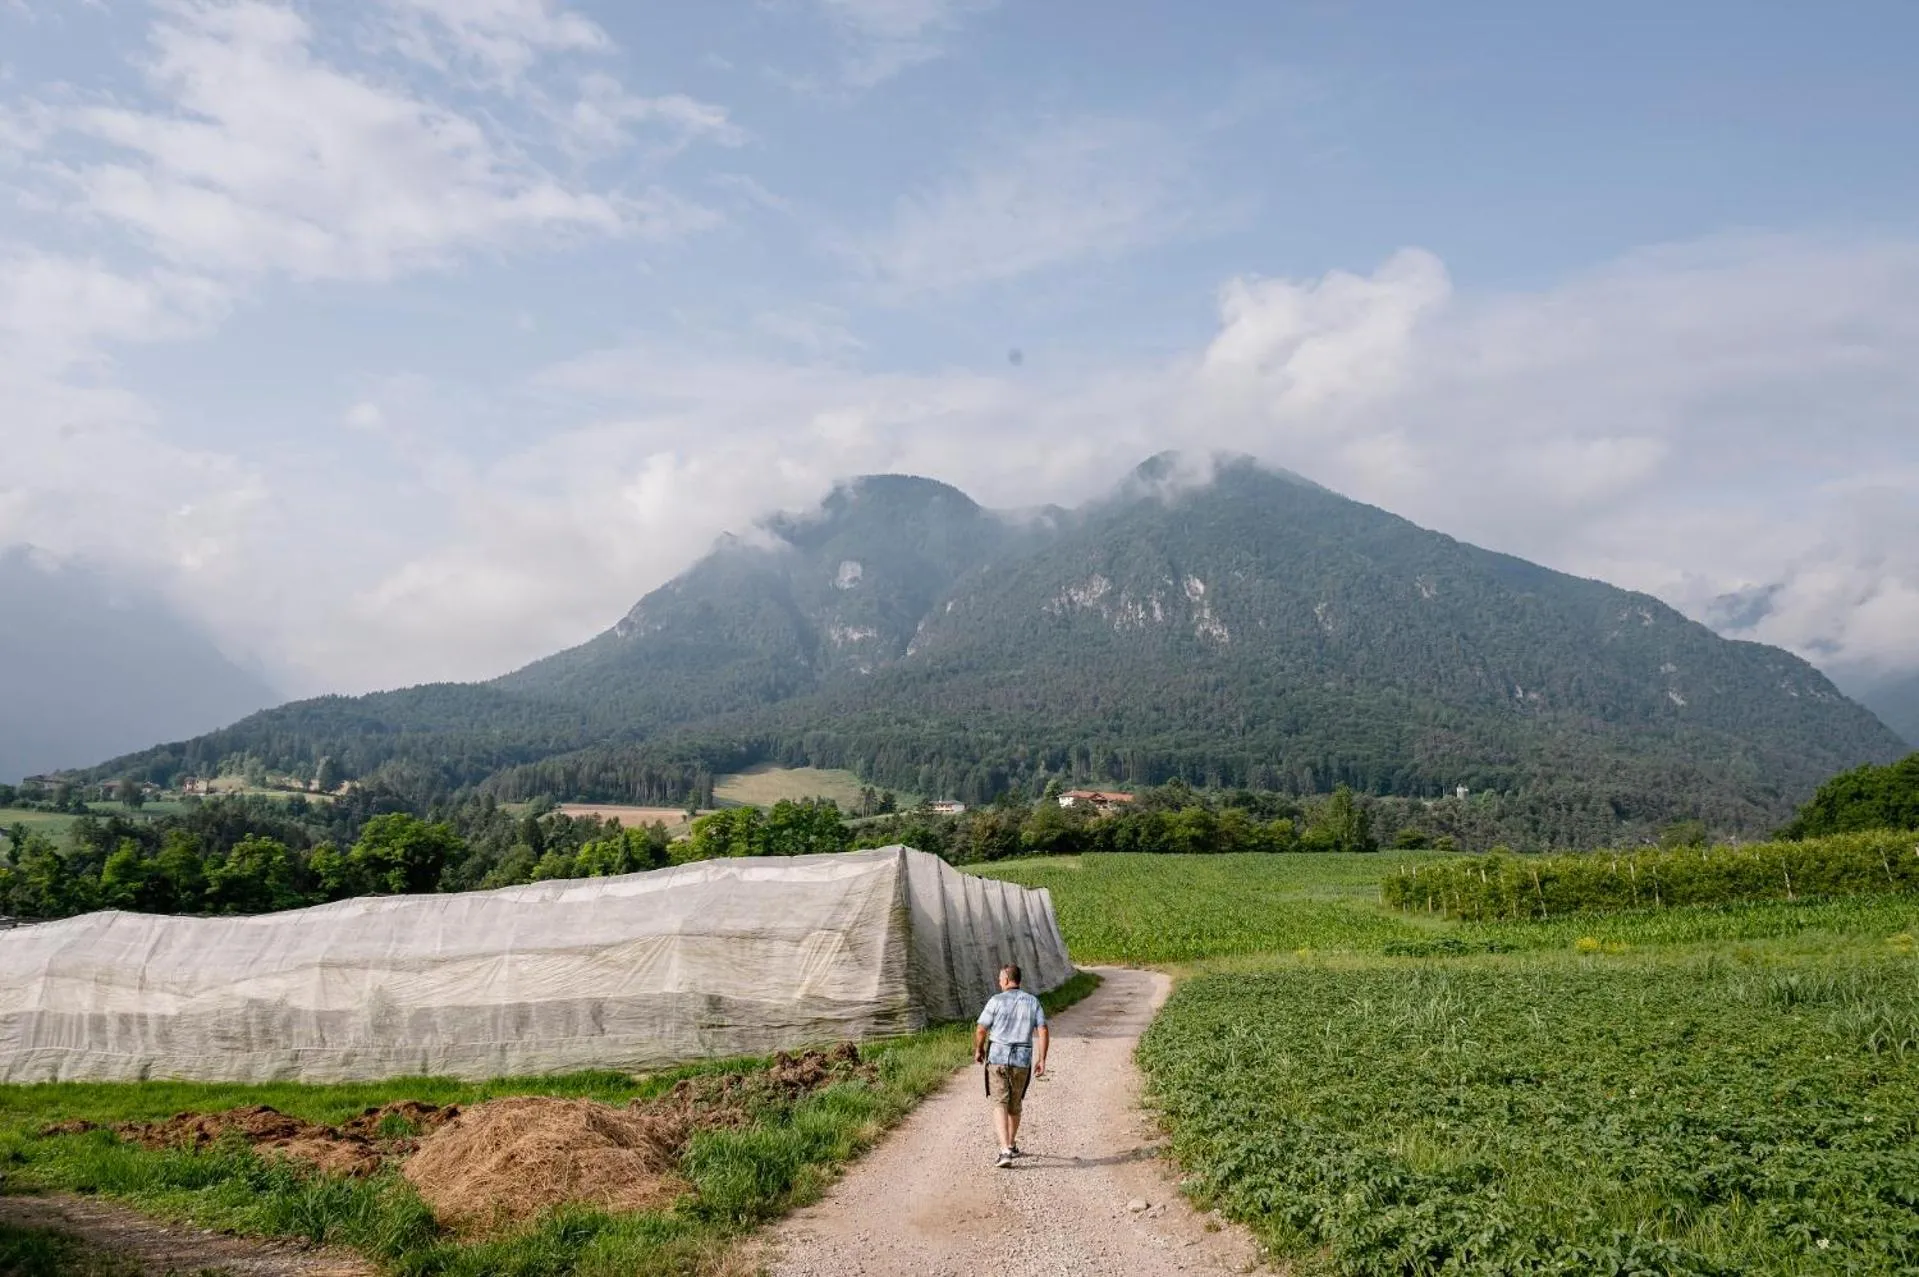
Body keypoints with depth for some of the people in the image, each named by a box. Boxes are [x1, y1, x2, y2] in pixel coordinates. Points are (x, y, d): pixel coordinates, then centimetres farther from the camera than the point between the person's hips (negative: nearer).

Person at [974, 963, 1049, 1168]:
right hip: (1022, 1060, 3)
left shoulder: (996, 1001, -6)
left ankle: (1005, 1151, -18)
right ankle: (1011, 1145, 35)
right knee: (1015, 1105, 20)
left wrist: (978, 1050, 13)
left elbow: (981, 1030, -5)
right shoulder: (1033, 1002, 3)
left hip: (997, 1058, -3)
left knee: (1000, 1105, -3)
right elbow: (1043, 1032, -4)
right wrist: (1042, 1059, 1)